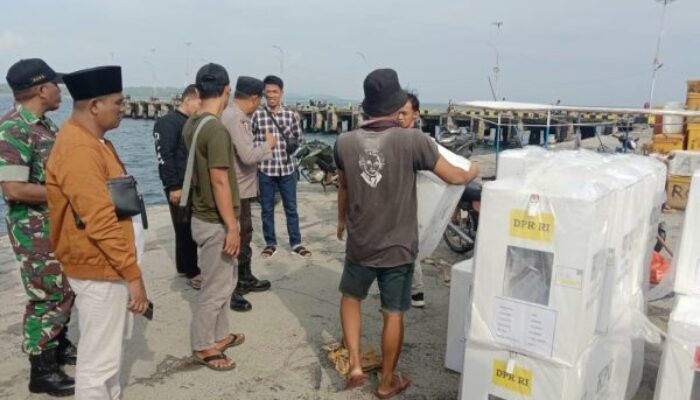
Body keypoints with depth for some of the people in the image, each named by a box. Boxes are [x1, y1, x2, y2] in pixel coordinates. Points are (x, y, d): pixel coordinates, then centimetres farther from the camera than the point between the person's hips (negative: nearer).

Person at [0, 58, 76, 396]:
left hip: (59, 224, 9)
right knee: (47, 296, 0)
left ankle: (59, 345, 36)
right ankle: (42, 370, 14)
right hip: (35, 229, -9)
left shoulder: (43, 124, 9)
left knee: (64, 290, 19)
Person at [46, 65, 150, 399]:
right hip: (100, 270, -10)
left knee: (108, 350, 22)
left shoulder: (91, 140, 11)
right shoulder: (79, 150, -22)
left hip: (108, 264, 10)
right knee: (99, 361, 2)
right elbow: (101, 222, -26)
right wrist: (132, 273, -22)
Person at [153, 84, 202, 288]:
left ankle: (184, 266, 27)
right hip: (180, 187, -8)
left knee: (190, 229, 14)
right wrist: (173, 186, -20)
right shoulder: (168, 122, -10)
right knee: (185, 229, 0)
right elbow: (165, 157, -17)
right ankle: (192, 272, 8)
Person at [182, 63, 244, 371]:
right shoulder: (217, 130, -23)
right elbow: (220, 182, -23)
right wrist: (232, 227, -19)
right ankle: (203, 347, 21)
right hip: (215, 222, -9)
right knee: (215, 287, 5)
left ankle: (219, 335, 35)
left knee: (225, 280, 21)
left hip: (203, 216, 9)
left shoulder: (191, 124, 6)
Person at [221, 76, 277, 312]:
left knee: (244, 236, 21)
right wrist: (268, 145, -12)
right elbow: (248, 156, -27)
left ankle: (246, 279, 36)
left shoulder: (232, 115, 10)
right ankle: (230, 291, 11)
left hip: (240, 189, 10)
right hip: (237, 191, -10)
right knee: (236, 240, 0)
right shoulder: (235, 118, -21)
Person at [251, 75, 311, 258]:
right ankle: (270, 243, 24)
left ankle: (296, 243, 22)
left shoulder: (291, 115, 2)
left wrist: (294, 144, -7)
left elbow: (300, 138, 9)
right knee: (267, 209, 10)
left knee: (291, 208, 10)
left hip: (287, 168, 1)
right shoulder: (257, 115, -3)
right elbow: (251, 141, 1)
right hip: (266, 169, -1)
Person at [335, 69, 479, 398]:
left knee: (350, 297, 27)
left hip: (359, 244, 2)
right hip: (398, 247, -2)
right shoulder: (412, 140, -17)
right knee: (393, 314, 13)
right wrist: (472, 172, 17)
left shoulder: (345, 142, -7)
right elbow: (453, 177, -7)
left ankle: (355, 365, 21)